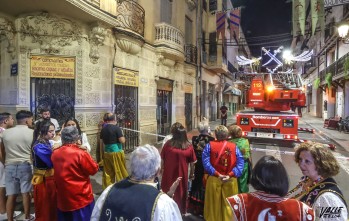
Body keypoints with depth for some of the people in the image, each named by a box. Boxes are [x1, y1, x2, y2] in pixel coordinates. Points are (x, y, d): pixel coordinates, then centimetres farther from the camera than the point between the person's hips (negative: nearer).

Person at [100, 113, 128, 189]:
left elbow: (102, 141, 14)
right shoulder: (116, 128, -14)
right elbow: (122, 141, -16)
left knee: (108, 172, 13)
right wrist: (122, 136, 1)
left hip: (106, 152, 6)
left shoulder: (103, 129, 4)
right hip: (116, 152, -6)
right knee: (120, 171, 6)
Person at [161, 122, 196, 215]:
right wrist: (192, 173, 13)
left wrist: (162, 169, 13)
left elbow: (162, 160, -2)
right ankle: (180, 211, 36)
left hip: (168, 173, 0)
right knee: (180, 191, 20)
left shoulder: (168, 144, -11)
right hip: (182, 174, 0)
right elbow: (192, 163, -3)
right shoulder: (189, 146, -11)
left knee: (167, 192, 18)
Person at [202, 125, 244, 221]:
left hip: (214, 180, 0)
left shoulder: (209, 145, -5)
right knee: (229, 205, 16)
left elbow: (206, 162, -14)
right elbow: (240, 163, -9)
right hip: (231, 181, 1)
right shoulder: (234, 146, -2)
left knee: (214, 204, 15)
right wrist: (230, 175, -15)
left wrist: (217, 174, -17)